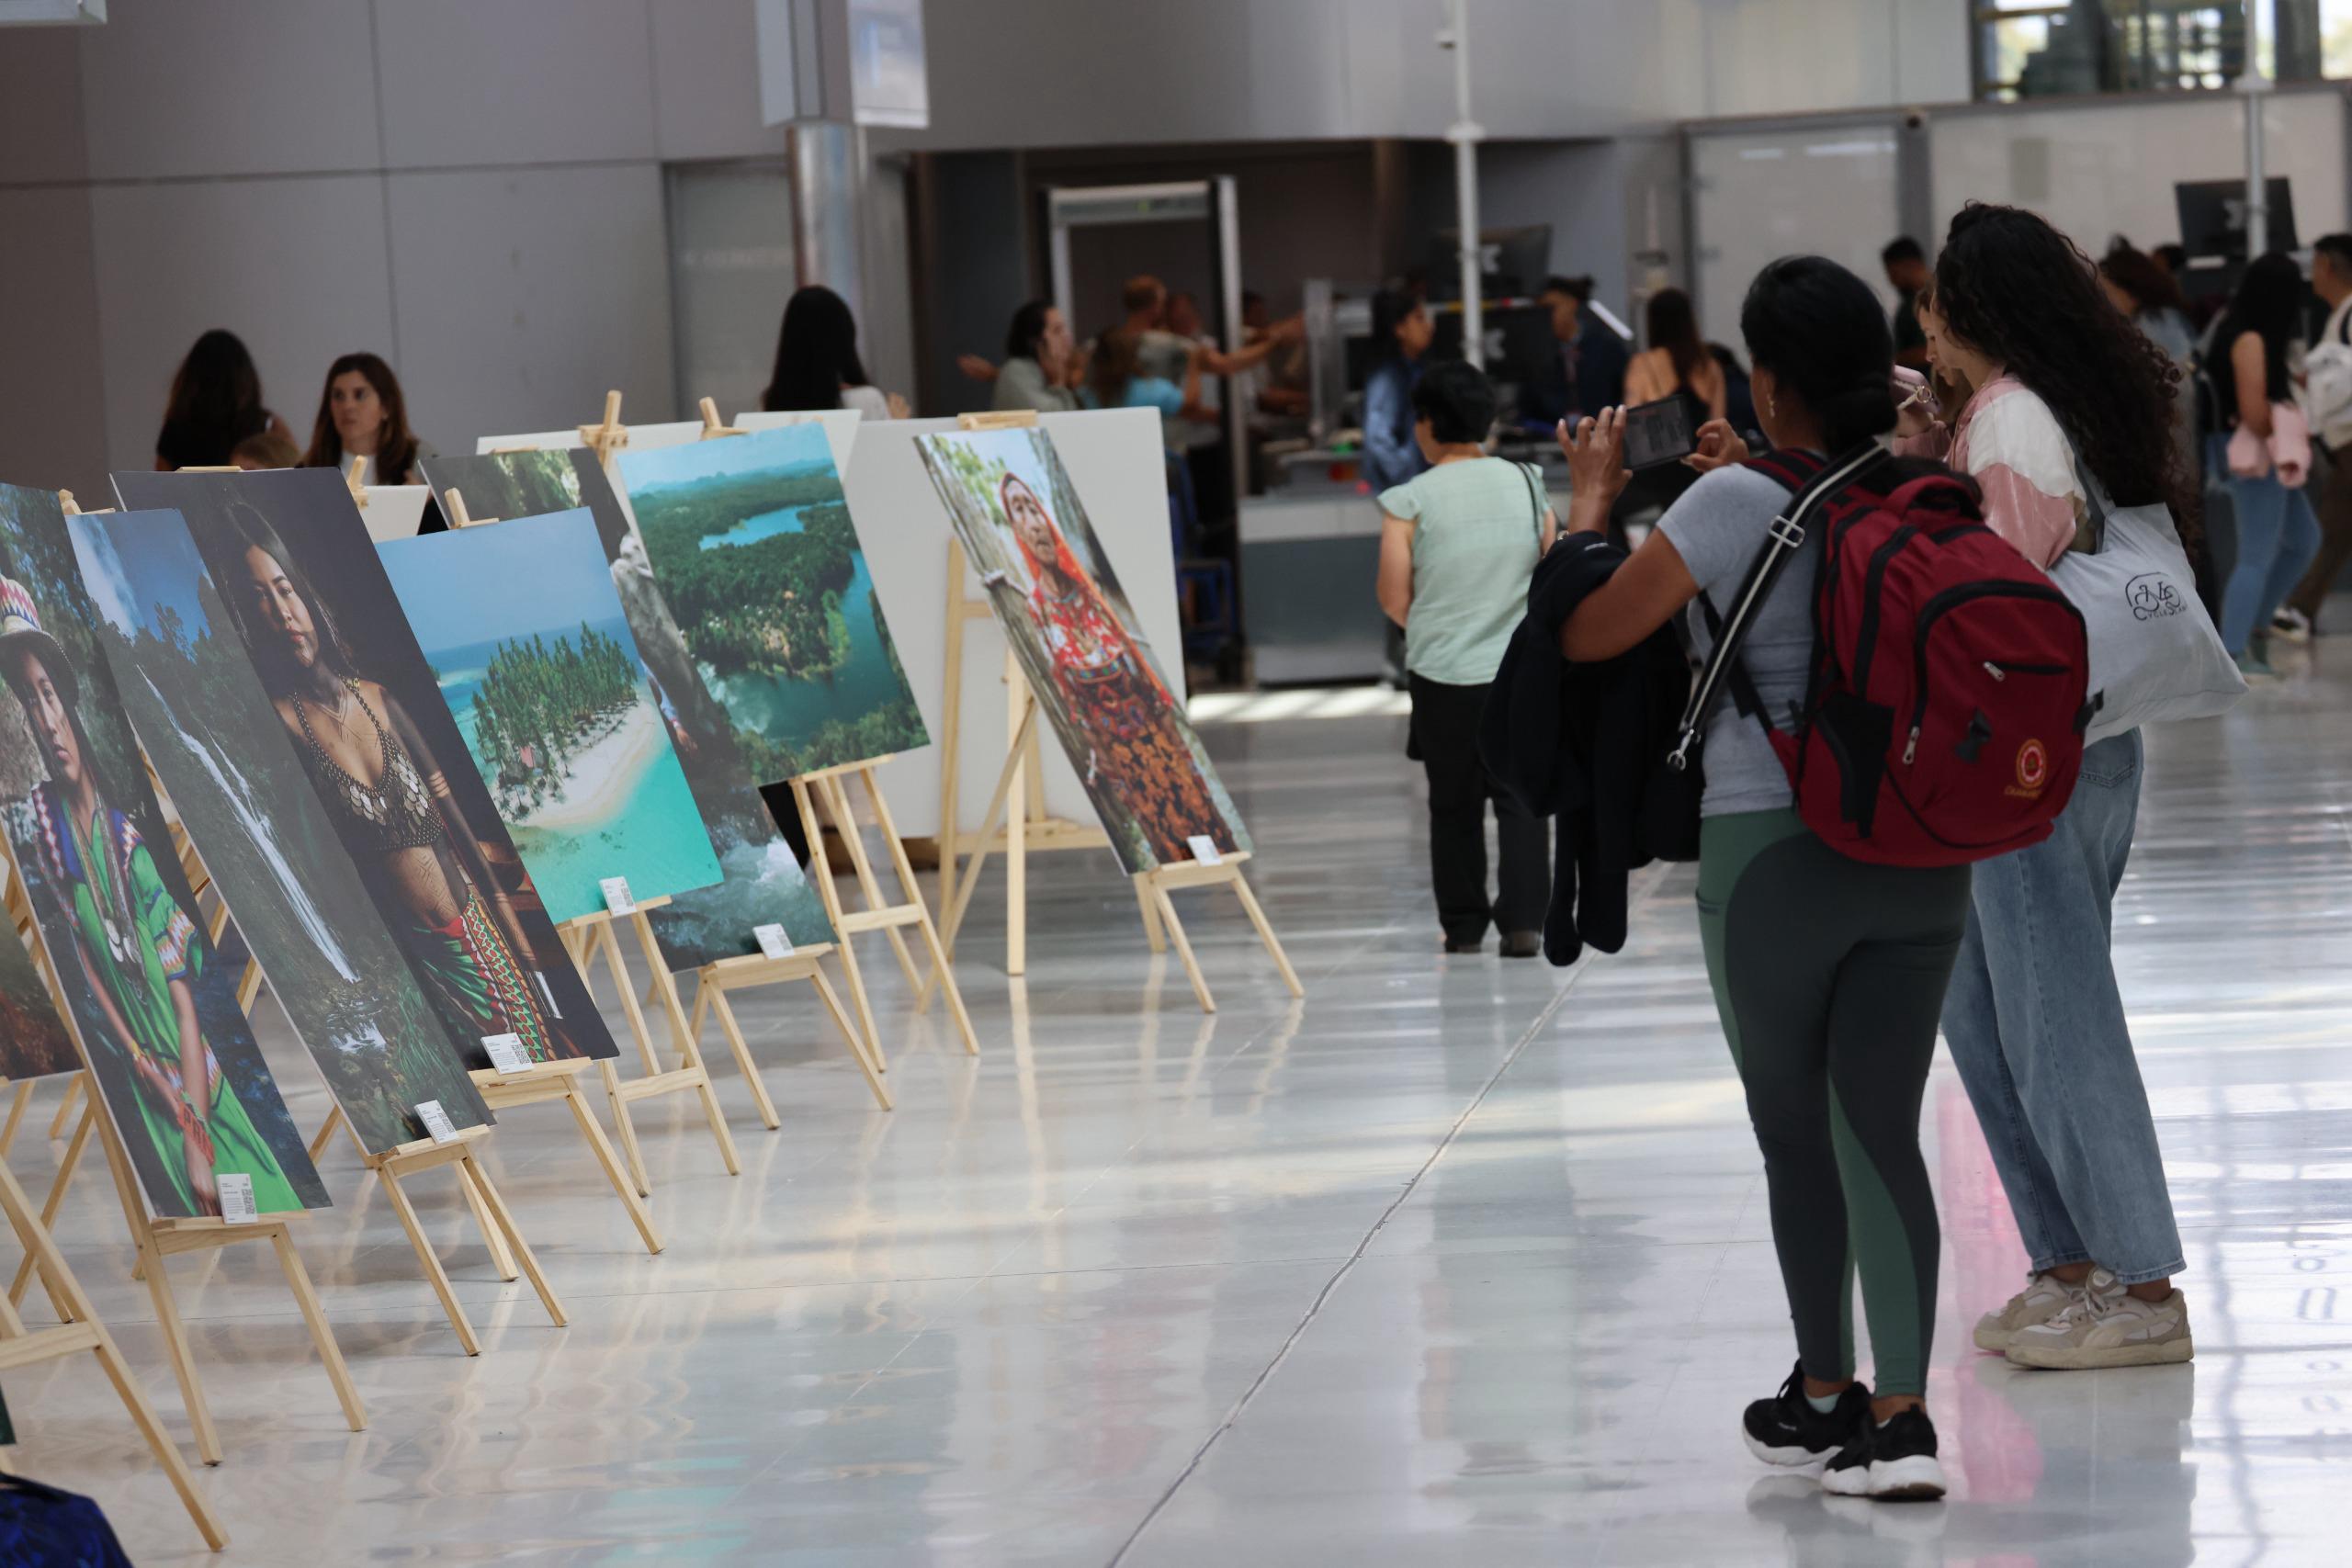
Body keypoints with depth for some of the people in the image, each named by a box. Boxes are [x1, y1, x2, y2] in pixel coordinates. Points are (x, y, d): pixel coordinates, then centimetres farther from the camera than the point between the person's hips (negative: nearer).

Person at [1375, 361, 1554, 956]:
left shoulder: (1409, 502, -10)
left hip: (1443, 675, -2)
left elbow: (1395, 600, -9)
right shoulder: (1527, 484, 0)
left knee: (1454, 804, 11)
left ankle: (1463, 924, 16)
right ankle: (1523, 921, -2)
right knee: (1521, 800, 6)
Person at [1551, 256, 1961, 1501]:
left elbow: (1586, 636, -5)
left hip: (1771, 852, -4)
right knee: (1884, 1130, 6)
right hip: (1919, 849, 4)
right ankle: (1898, 1416, -3)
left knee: (1795, 1130, 12)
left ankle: (1826, 1395, 24)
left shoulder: (1737, 506, -14)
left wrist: (1594, 500, 10)